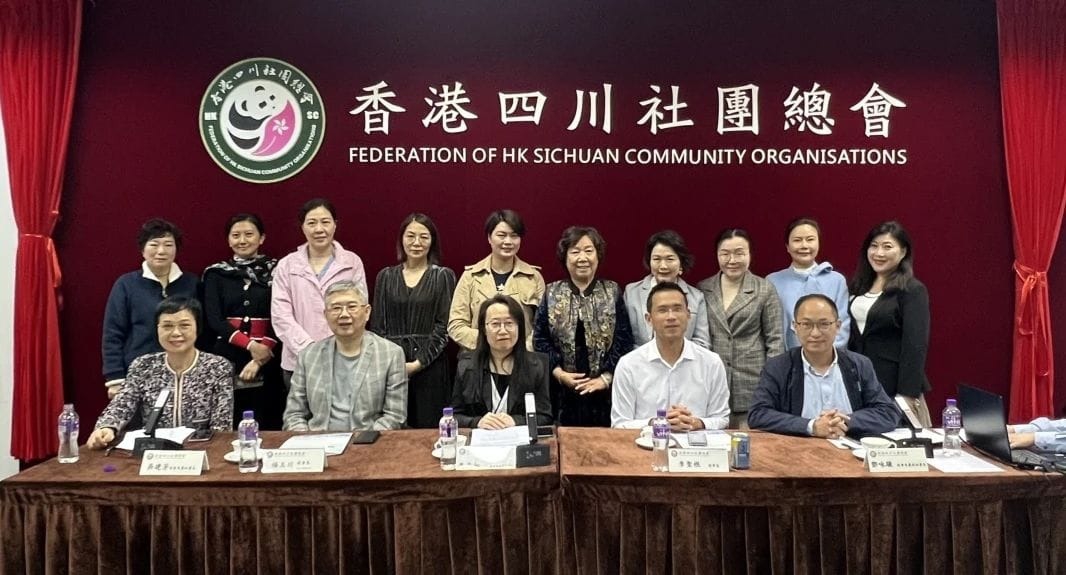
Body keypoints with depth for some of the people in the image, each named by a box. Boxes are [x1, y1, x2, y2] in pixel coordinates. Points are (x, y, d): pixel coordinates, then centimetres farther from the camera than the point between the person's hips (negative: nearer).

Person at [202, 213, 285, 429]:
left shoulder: (275, 271, 3)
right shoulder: (215, 274, 8)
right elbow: (213, 319, 0)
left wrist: (259, 359, -13)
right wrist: (250, 345, -12)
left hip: (267, 361, -1)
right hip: (226, 359, 1)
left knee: (266, 428, 0)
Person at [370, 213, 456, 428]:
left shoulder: (443, 276, 2)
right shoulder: (386, 276, 9)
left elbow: (444, 326, -3)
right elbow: (377, 324, 8)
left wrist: (419, 363, -10)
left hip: (430, 366, -2)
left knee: (428, 427, -1)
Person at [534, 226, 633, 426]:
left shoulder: (613, 292, 4)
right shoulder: (552, 293, 6)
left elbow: (624, 340, 0)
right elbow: (540, 339, 4)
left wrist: (606, 377, -9)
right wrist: (558, 372, -8)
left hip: (604, 392, 0)